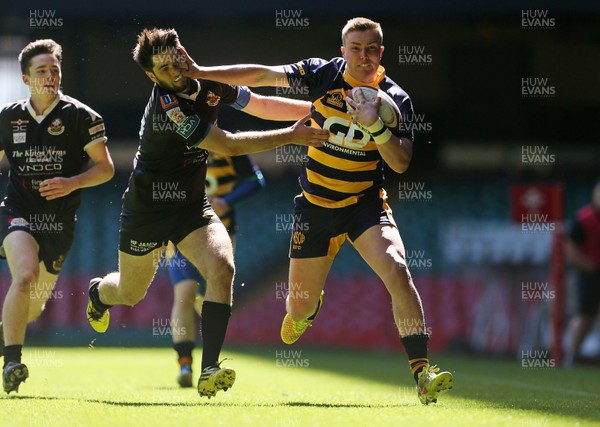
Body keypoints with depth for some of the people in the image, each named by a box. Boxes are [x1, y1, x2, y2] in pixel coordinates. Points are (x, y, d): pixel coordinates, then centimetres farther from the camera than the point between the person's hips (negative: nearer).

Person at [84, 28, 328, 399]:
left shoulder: (209, 84, -6)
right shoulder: (166, 107, -30)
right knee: (130, 293, 15)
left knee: (221, 268, -23)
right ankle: (97, 293, 55)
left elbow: (263, 106, 9)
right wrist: (292, 135, -27)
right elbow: (228, 145, -30)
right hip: (147, 210, -5)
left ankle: (209, 369, -25)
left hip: (192, 205, 5)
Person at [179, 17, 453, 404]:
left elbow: (401, 163, -16)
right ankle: (307, 310, 51)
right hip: (315, 206, 2)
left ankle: (423, 373, -29)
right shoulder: (323, 74, -7)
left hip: (365, 203, -2)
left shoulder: (396, 99, -11)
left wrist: (375, 125, -31)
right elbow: (263, 75, 3)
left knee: (397, 270, -29)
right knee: (300, 306, 9)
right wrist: (200, 71, 4)